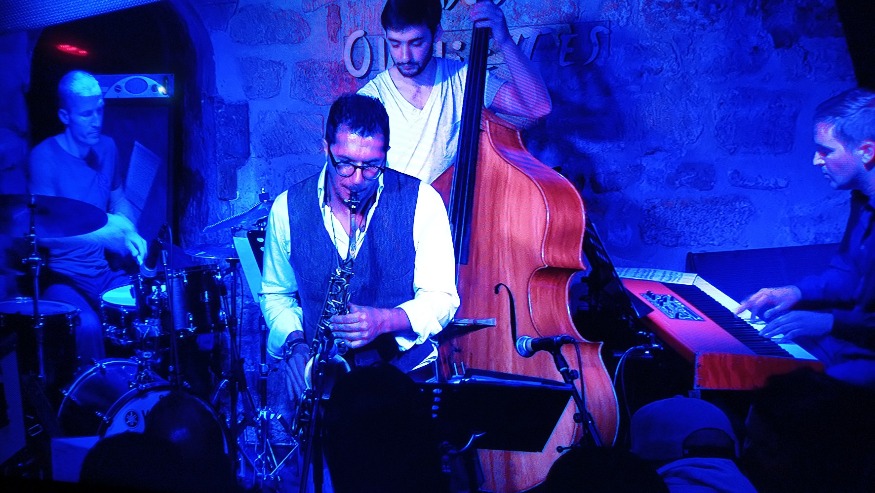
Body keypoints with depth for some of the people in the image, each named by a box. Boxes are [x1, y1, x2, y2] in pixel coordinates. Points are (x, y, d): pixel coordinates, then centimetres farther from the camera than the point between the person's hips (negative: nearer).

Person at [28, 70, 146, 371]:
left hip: (106, 269, 5)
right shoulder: (45, 157, -12)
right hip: (63, 274, -5)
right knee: (87, 325, -32)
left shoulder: (106, 148, 6)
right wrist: (105, 234, -28)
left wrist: (129, 234, 0)